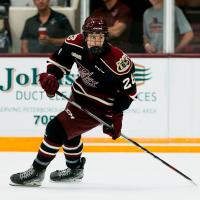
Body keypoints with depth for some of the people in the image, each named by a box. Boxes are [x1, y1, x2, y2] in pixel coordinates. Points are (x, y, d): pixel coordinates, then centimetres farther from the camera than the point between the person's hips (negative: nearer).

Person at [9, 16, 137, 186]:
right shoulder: (76, 43, -17)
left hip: (99, 107, -8)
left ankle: (36, 172, 1)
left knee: (56, 130, -12)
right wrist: (50, 76, -18)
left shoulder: (117, 61, -32)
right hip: (80, 96, 8)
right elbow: (59, 59, 1)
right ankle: (75, 169, 51)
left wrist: (116, 116, -20)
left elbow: (129, 90, -20)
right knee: (69, 129, 27)